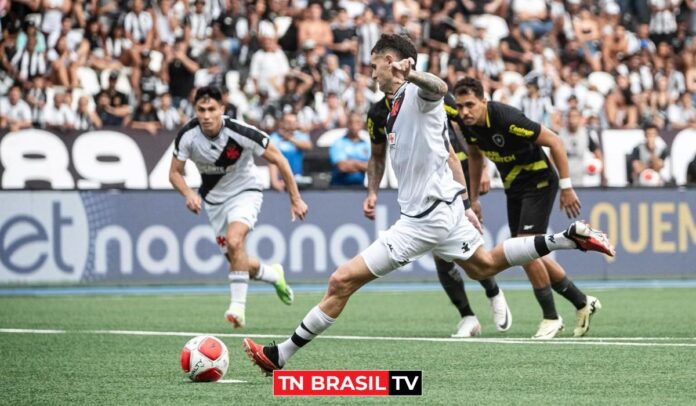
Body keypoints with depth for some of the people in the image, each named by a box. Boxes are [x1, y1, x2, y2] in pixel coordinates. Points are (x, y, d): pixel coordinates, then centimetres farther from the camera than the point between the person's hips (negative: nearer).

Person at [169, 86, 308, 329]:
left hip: (245, 192, -4)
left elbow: (278, 160, -15)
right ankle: (274, 275, 40)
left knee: (234, 241, -32)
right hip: (214, 199, 4)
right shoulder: (187, 135, -19)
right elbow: (175, 172, -5)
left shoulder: (240, 133, -27)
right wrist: (188, 194, -27)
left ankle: (237, 306, -29)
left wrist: (295, 199, -12)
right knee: (239, 263, 7)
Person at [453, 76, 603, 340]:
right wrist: (473, 198, 17)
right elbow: (475, 155, 15)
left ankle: (551, 317, -2)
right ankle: (582, 302, 25)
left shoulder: (507, 118, -29)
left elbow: (554, 142, -23)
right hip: (514, 188, 8)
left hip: (539, 182, -8)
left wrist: (566, 187, -22)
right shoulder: (468, 125, -7)